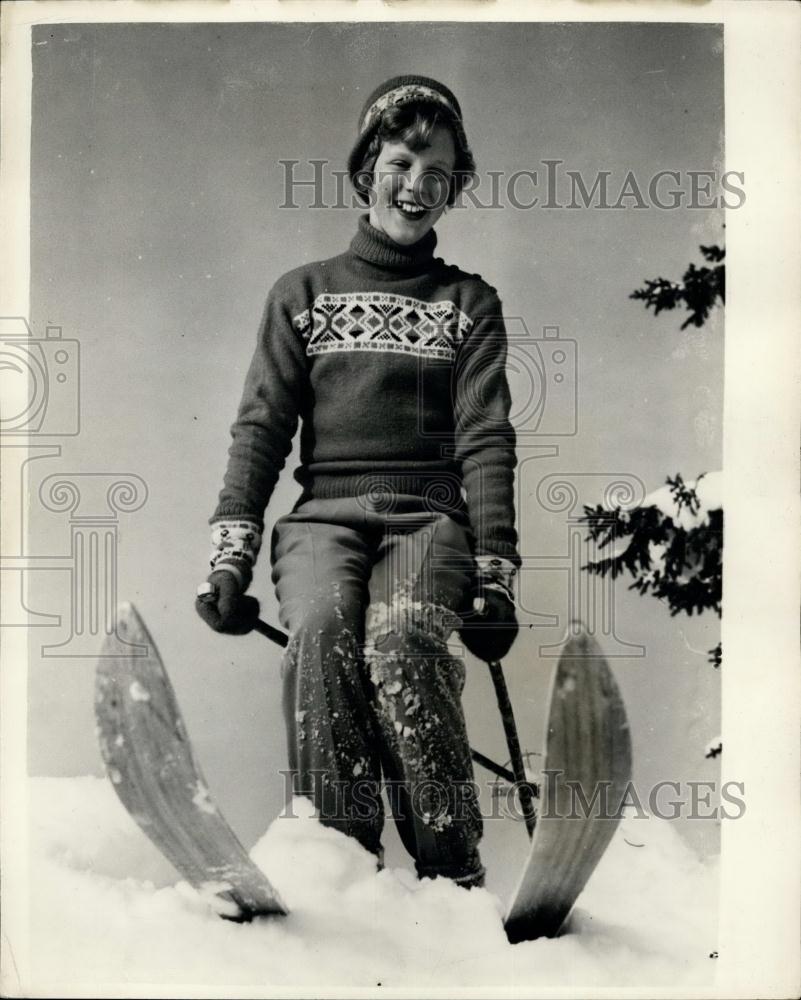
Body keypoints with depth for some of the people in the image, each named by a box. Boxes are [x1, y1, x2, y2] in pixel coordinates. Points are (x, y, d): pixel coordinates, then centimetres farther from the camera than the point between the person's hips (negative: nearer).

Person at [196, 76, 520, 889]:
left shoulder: (469, 302, 17)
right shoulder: (302, 293, 18)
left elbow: (486, 439, 6)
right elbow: (261, 427, 8)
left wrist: (494, 573, -6)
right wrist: (230, 553, -6)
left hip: (429, 516, -1)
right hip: (324, 512, 1)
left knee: (401, 636, -33)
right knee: (319, 626, -33)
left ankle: (452, 873, -25)